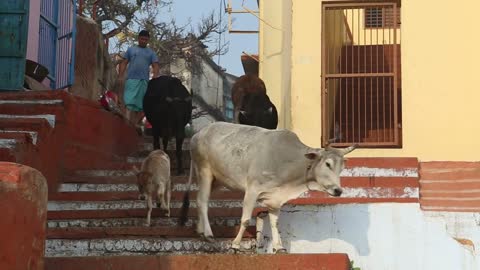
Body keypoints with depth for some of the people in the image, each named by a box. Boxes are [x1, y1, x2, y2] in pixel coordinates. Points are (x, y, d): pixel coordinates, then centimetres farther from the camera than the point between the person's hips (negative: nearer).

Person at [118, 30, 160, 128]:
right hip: (131, 79, -2)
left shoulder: (151, 53, 15)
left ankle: (136, 123, 12)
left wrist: (155, 79, -10)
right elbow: (124, 63, 12)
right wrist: (120, 77, 1)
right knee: (129, 101, -14)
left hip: (144, 80, 2)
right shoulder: (131, 49, 15)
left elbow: (156, 66, 7)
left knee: (140, 104, 4)